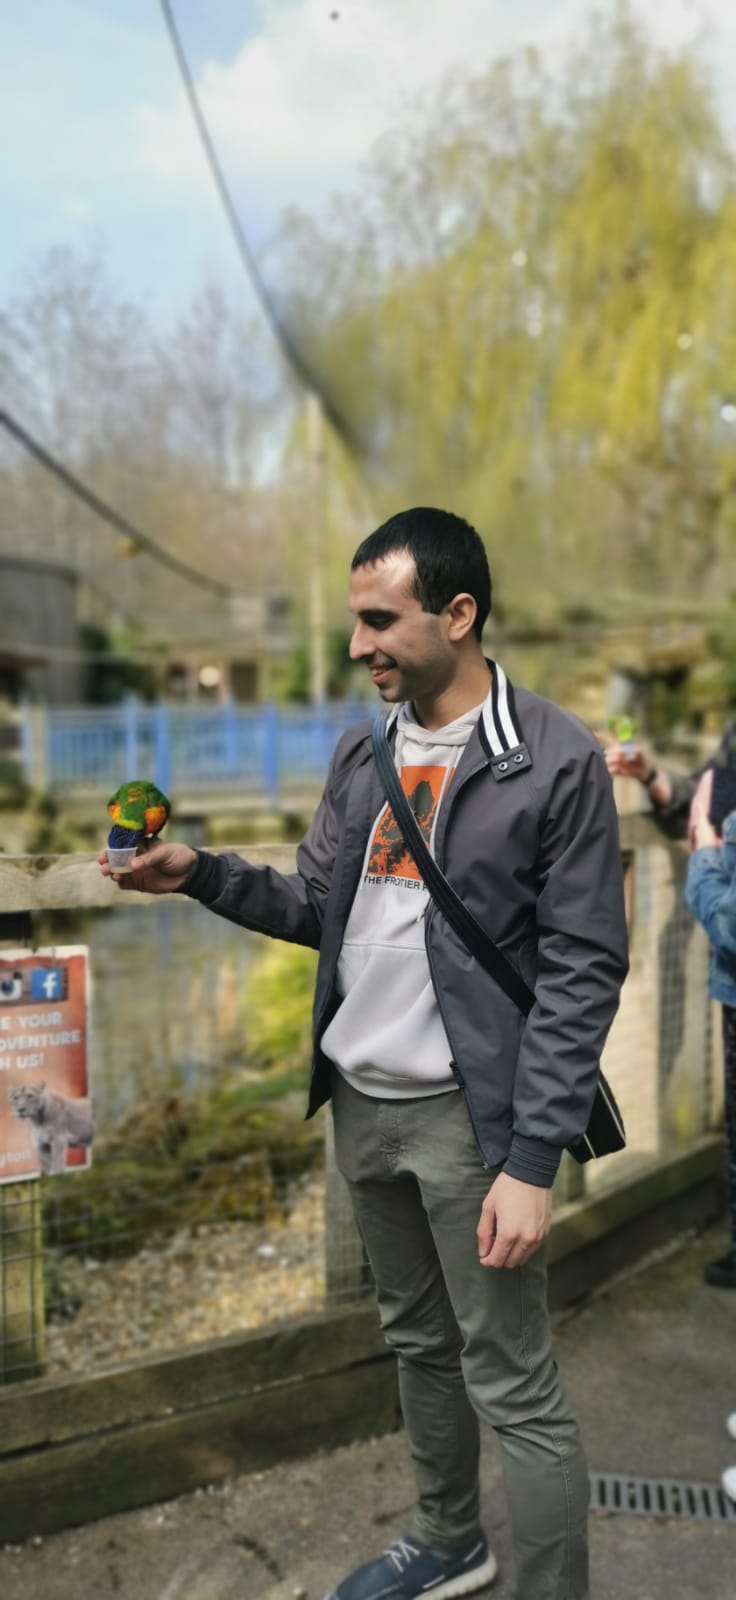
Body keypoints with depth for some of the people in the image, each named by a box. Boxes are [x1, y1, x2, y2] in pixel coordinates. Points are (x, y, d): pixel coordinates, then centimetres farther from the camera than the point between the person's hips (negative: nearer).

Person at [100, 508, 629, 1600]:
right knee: (418, 1342, 22)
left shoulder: (556, 762, -13)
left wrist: (532, 1161, -18)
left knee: (514, 1390, 2)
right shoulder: (362, 753, 8)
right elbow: (318, 909, 13)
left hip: (467, 1111, -6)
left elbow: (583, 974, -14)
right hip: (360, 1100, 7)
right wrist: (198, 874, -3)